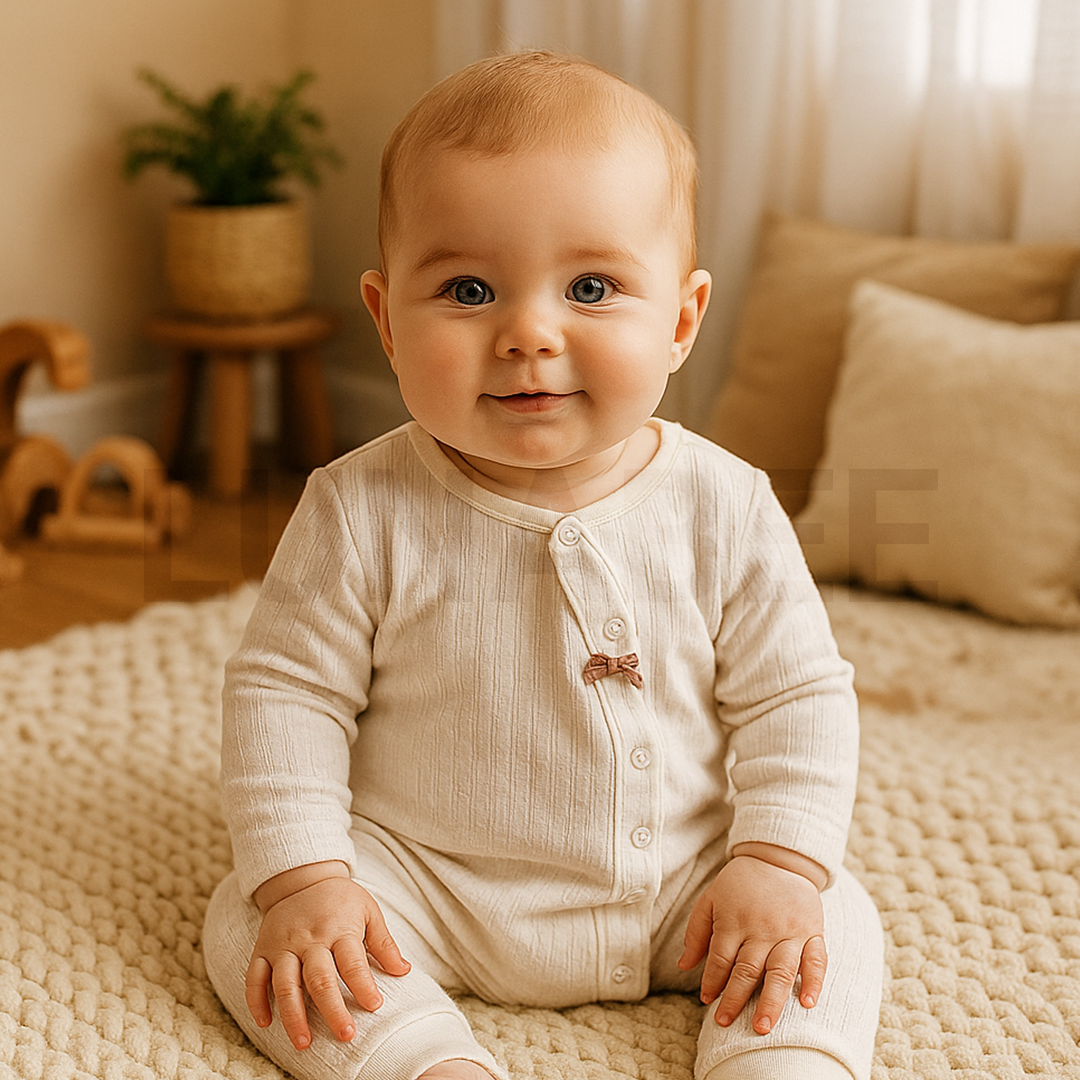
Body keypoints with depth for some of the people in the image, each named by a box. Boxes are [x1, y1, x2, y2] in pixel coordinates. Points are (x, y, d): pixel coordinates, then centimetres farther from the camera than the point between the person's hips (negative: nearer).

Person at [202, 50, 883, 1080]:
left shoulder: (724, 507, -11)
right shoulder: (362, 513, -15)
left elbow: (798, 696, -3)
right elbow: (284, 691, -9)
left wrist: (779, 864, -13)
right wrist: (301, 878, -17)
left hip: (679, 893, 1)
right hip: (426, 889, -1)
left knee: (837, 919, -11)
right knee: (245, 923, -20)